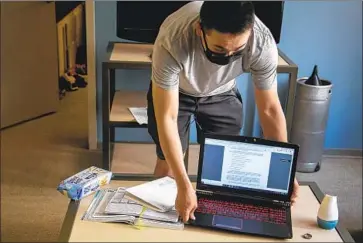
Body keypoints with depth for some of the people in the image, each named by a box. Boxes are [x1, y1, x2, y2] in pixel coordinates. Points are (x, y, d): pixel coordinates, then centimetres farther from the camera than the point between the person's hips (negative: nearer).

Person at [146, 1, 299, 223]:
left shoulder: (262, 43, -35)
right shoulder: (172, 41, -42)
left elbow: (270, 108, -22)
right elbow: (166, 117, -38)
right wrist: (184, 186, -43)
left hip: (222, 94, 2)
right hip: (173, 90, -1)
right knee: (167, 163, 0)